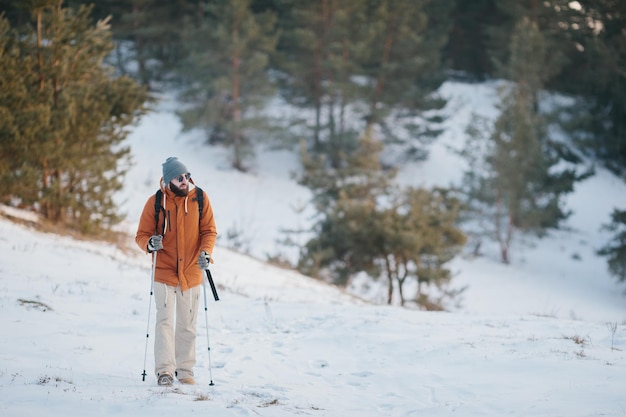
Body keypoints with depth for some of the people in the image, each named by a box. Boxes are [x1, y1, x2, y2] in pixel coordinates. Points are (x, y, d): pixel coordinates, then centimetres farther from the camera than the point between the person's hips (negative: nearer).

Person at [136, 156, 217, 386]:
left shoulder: (200, 198, -2)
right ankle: (164, 371, -10)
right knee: (165, 321, -10)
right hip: (164, 272, -2)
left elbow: (209, 230, 2)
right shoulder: (155, 202, -7)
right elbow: (141, 235, -2)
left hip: (191, 272, 2)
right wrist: (150, 243, -25)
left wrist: (205, 252, -16)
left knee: (187, 324, 11)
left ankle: (185, 370, 21)